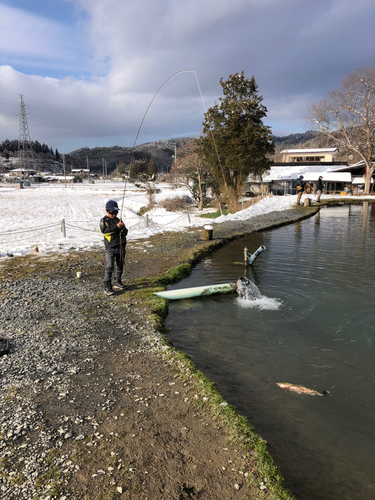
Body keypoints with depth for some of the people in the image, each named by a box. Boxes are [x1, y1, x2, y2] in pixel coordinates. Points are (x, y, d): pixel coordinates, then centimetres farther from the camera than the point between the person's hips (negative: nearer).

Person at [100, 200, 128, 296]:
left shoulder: (118, 220, 14)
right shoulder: (104, 221, 0)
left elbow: (125, 233, 9)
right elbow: (104, 231, -18)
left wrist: (122, 227, -12)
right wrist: (116, 227, -21)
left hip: (120, 247, 6)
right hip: (110, 247, -5)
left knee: (120, 265, 13)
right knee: (109, 266, -10)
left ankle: (117, 282, 28)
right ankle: (107, 286, -6)